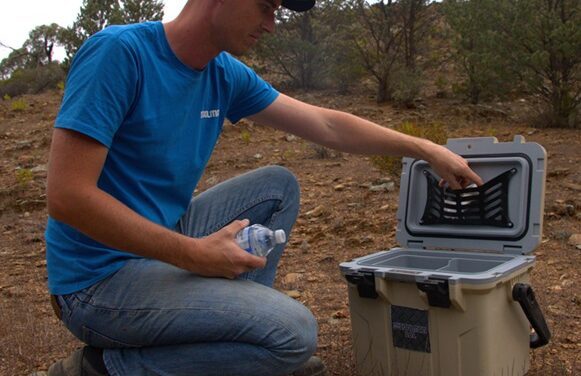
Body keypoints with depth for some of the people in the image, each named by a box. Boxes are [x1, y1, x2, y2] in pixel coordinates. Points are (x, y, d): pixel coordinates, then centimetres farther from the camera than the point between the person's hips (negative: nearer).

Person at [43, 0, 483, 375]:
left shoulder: (226, 75, 2)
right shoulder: (119, 51, -21)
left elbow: (326, 125, 10)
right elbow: (67, 196, -25)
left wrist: (426, 149, 10)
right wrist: (194, 254, -24)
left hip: (163, 246, 8)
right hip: (101, 276, -8)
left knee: (278, 186, 10)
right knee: (294, 333, -18)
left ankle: (240, 318, 9)